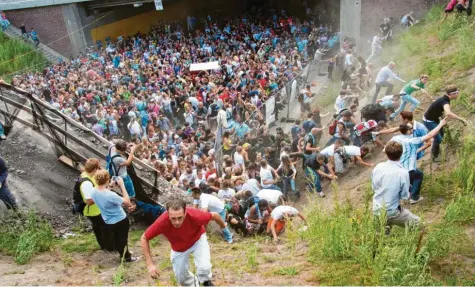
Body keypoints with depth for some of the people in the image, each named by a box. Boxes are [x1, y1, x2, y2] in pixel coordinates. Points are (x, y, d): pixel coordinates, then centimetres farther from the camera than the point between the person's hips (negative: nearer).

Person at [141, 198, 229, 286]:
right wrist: (150, 264, -26)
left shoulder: (194, 215, -41)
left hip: (198, 239, -1)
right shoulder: (162, 222, -38)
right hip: (178, 247, 2)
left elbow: (214, 215, -20)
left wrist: (223, 226, 1)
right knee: (181, 277, 8)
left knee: (204, 267, -21)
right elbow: (144, 238, -21)